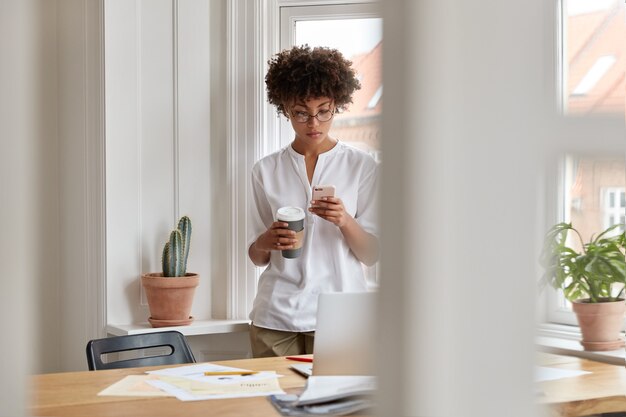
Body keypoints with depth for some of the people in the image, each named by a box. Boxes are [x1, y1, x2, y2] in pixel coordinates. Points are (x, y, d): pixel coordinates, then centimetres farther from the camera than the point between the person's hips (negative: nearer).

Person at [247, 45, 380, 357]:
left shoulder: (362, 166, 3)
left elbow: (371, 254, 1)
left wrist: (344, 221, -18)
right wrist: (266, 242, -11)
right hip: (276, 317, 1)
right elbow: (256, 257, 11)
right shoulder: (266, 171, 8)